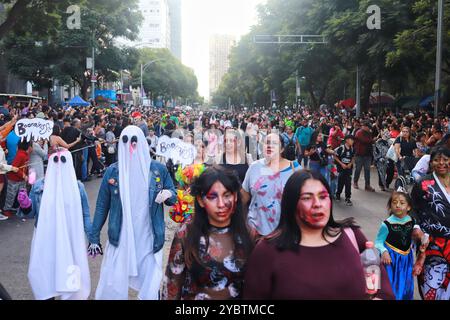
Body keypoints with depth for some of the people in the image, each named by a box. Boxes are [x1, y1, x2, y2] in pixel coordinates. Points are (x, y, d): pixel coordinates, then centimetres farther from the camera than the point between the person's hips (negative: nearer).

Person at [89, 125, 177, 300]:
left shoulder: (158, 169, -2)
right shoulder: (112, 171, -2)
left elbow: (173, 196, 8)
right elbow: (102, 205, 4)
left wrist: (168, 194, -16)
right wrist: (94, 237, 3)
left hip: (149, 240, 0)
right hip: (119, 240, 0)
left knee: (149, 289, 9)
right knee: (111, 289, 7)